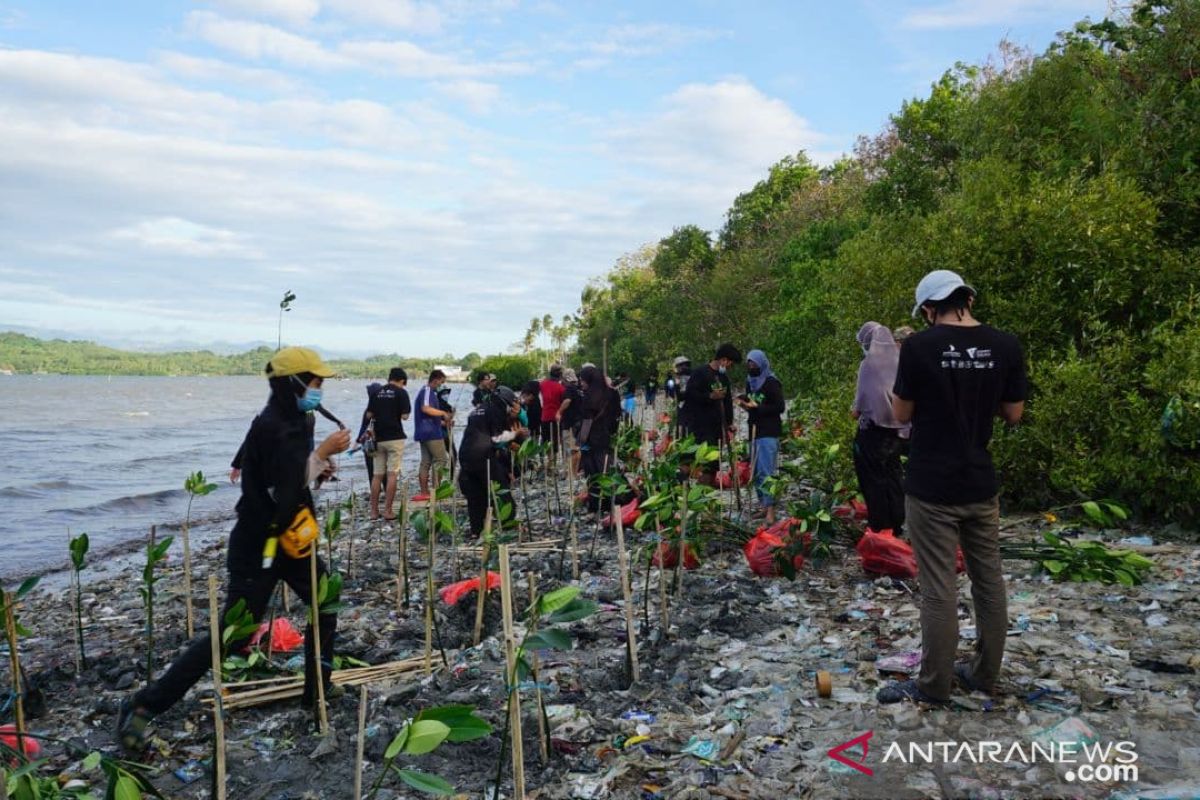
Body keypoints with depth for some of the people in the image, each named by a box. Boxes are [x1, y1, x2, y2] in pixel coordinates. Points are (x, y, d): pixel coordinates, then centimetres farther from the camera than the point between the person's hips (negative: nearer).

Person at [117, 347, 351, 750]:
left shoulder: (291, 422, 8)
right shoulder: (270, 427, -23)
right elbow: (284, 490, -30)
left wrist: (318, 466, 0)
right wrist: (323, 452, -25)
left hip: (290, 538, 10)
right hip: (257, 546, -10)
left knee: (326, 606, 15)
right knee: (232, 635, -4)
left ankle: (317, 691, 28)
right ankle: (145, 704, 8)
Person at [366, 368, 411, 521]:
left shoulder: (377, 392, 8)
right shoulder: (401, 392, -5)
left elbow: (369, 414, 6)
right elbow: (405, 416, -11)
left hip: (378, 438, 5)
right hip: (395, 437, -4)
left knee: (377, 475, 9)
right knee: (392, 474, -2)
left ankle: (374, 511, 11)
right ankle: (388, 510, -4)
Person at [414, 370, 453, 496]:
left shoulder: (427, 391, 21)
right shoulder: (427, 391, -10)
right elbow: (425, 408, -27)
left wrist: (443, 422, 20)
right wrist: (443, 413, -19)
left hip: (424, 432, 10)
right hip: (431, 433, -10)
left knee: (425, 462, 8)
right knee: (441, 459, -6)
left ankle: (424, 492, 8)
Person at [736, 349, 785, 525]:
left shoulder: (771, 383, -7)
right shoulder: (750, 382, 15)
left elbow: (780, 407, -12)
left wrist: (757, 407, -19)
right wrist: (745, 403, 0)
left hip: (769, 433, -8)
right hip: (754, 432, 8)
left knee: (766, 471, -14)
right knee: (756, 472, 9)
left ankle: (770, 510, -14)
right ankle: (763, 505, 18)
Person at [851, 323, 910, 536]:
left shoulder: (869, 363, -14)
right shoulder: (898, 360, 3)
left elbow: (864, 397, -15)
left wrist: (856, 410, 5)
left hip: (874, 428, -6)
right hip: (896, 429, 6)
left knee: (873, 478, 3)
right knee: (893, 475, 15)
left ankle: (880, 527, 6)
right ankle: (897, 525, 19)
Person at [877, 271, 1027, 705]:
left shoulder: (919, 346, -13)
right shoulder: (1007, 346, -1)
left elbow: (902, 414, -4)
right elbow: (1013, 414, 7)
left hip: (932, 488, -4)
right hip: (981, 485, 5)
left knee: (939, 589, 2)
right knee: (989, 580, 16)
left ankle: (933, 685, 14)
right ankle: (984, 674, 28)